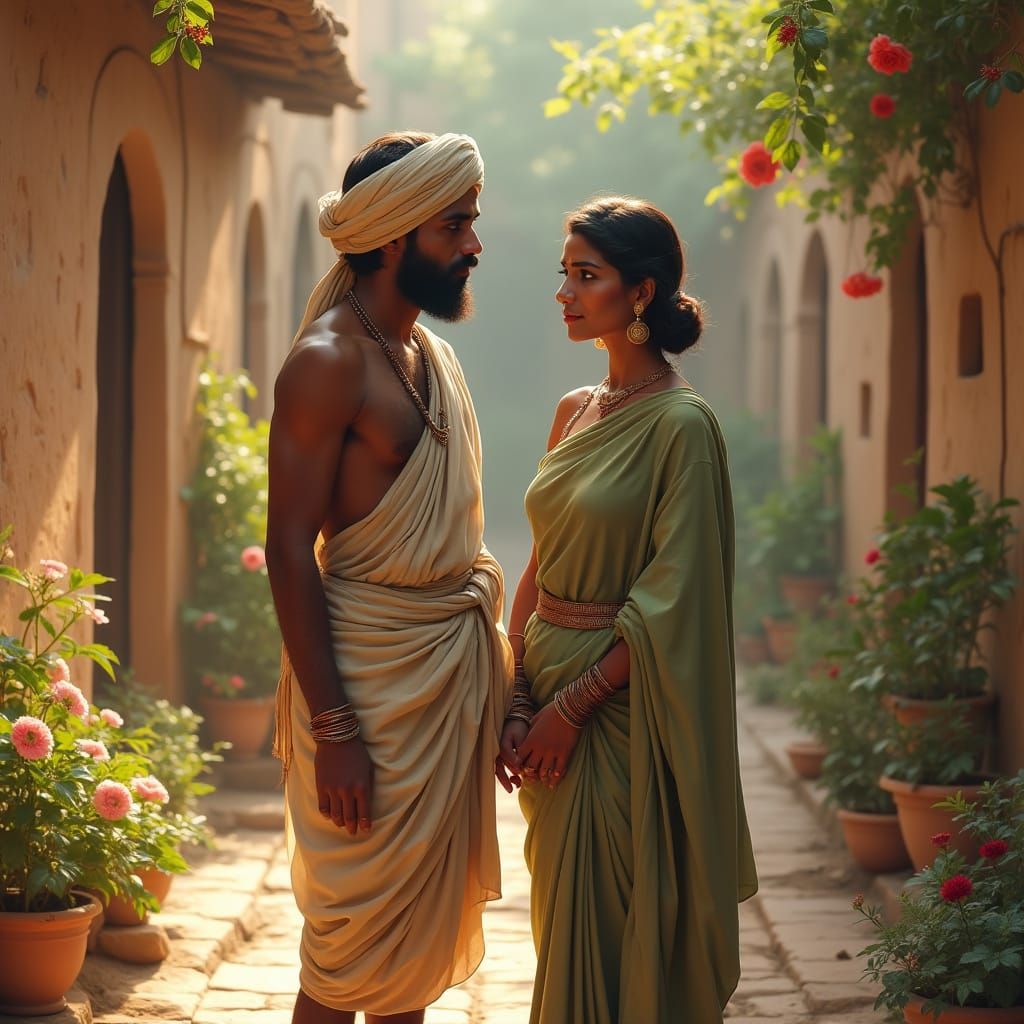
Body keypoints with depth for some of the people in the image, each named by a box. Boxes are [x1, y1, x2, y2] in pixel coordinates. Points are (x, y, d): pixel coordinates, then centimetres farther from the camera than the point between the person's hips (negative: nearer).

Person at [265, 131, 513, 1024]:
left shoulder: (435, 355, 14)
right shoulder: (328, 362, -13)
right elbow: (290, 550, -17)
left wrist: (499, 673, 16)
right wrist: (332, 730, -21)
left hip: (456, 660, 9)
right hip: (375, 666, -8)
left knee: (426, 930, 15)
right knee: (353, 947, -4)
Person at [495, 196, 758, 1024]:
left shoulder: (682, 425, -13)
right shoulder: (575, 413, 10)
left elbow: (670, 603, -16)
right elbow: (539, 569, 10)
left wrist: (572, 704, -15)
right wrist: (516, 699, -1)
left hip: (619, 708, -7)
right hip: (549, 698, 7)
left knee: (608, 938, 0)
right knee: (562, 920, 15)